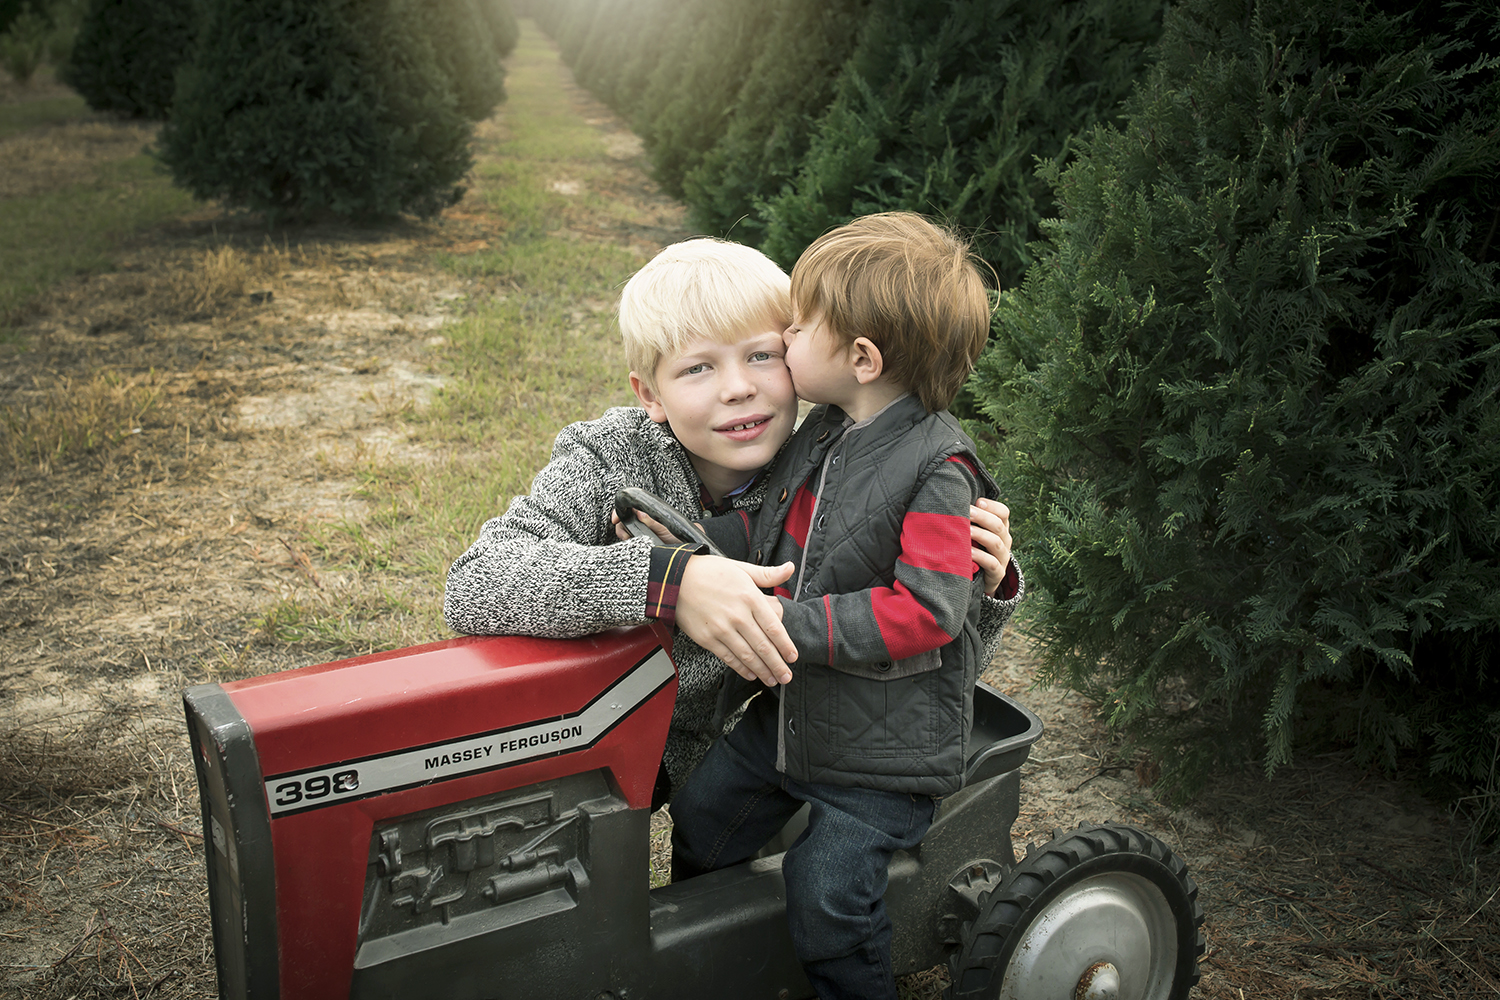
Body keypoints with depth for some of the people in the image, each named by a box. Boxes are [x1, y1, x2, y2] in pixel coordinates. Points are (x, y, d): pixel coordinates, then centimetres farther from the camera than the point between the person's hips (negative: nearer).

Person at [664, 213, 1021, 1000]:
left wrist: (791, 623, -30)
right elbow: (770, 532, 11)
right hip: (793, 711, 8)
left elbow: (924, 611, -28)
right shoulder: (823, 432, 2)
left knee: (824, 891, -3)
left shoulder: (936, 470, -23)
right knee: (702, 813, 16)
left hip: (888, 740, -8)